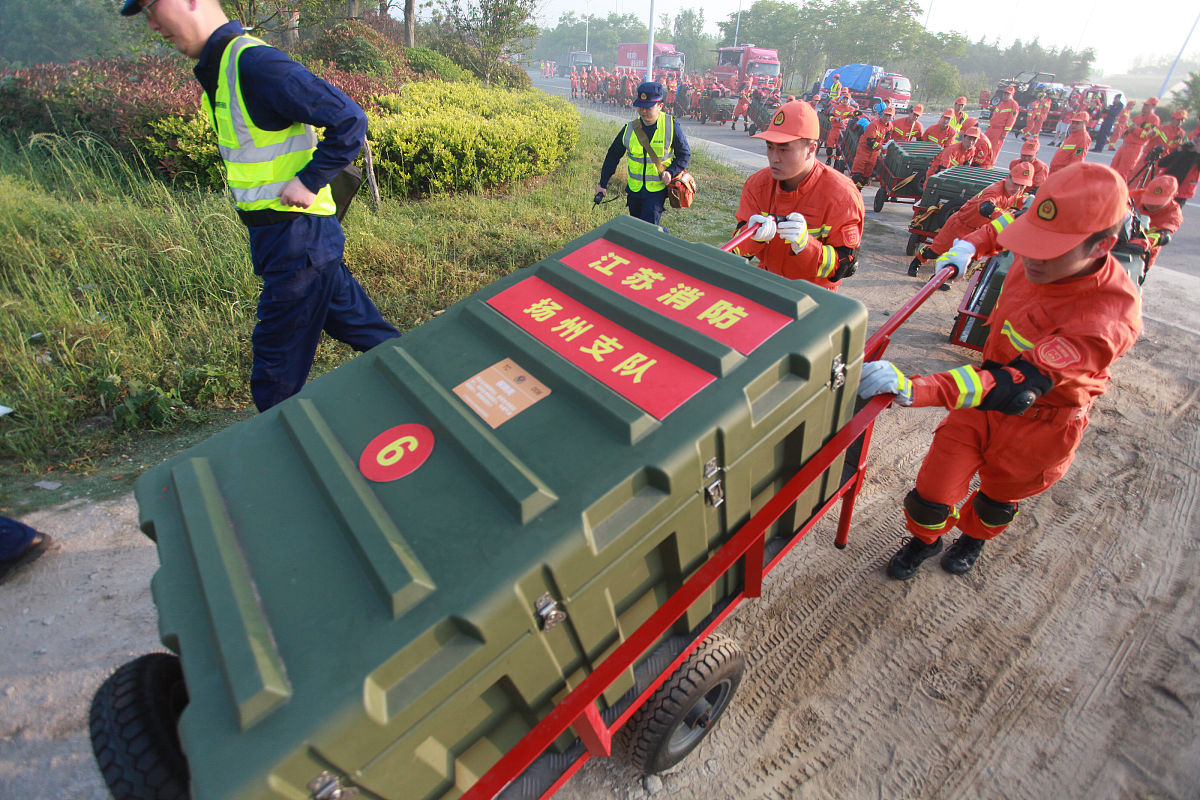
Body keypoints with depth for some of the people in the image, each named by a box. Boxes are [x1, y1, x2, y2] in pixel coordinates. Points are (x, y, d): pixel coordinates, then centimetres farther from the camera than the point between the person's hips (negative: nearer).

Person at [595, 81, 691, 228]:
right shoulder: (629, 129, -4)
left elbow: (684, 153, 1)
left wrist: (671, 172, -17)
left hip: (658, 189, -4)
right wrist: (603, 184, 6)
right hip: (634, 188, 4)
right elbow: (613, 155, 7)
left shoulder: (672, 127, -10)